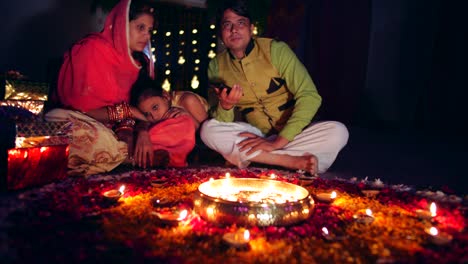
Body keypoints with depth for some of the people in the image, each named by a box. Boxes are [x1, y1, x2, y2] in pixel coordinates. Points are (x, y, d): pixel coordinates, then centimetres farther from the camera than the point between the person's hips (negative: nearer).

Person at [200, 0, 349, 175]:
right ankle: (295, 161, -25)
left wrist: (276, 143, -26)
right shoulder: (216, 66, -2)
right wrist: (225, 106, -26)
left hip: (290, 134, -1)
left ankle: (247, 156, -22)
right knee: (208, 130, -24)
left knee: (338, 132, -27)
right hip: (254, 136, 2)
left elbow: (310, 96, -19)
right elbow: (221, 123, -1)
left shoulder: (276, 50, -11)